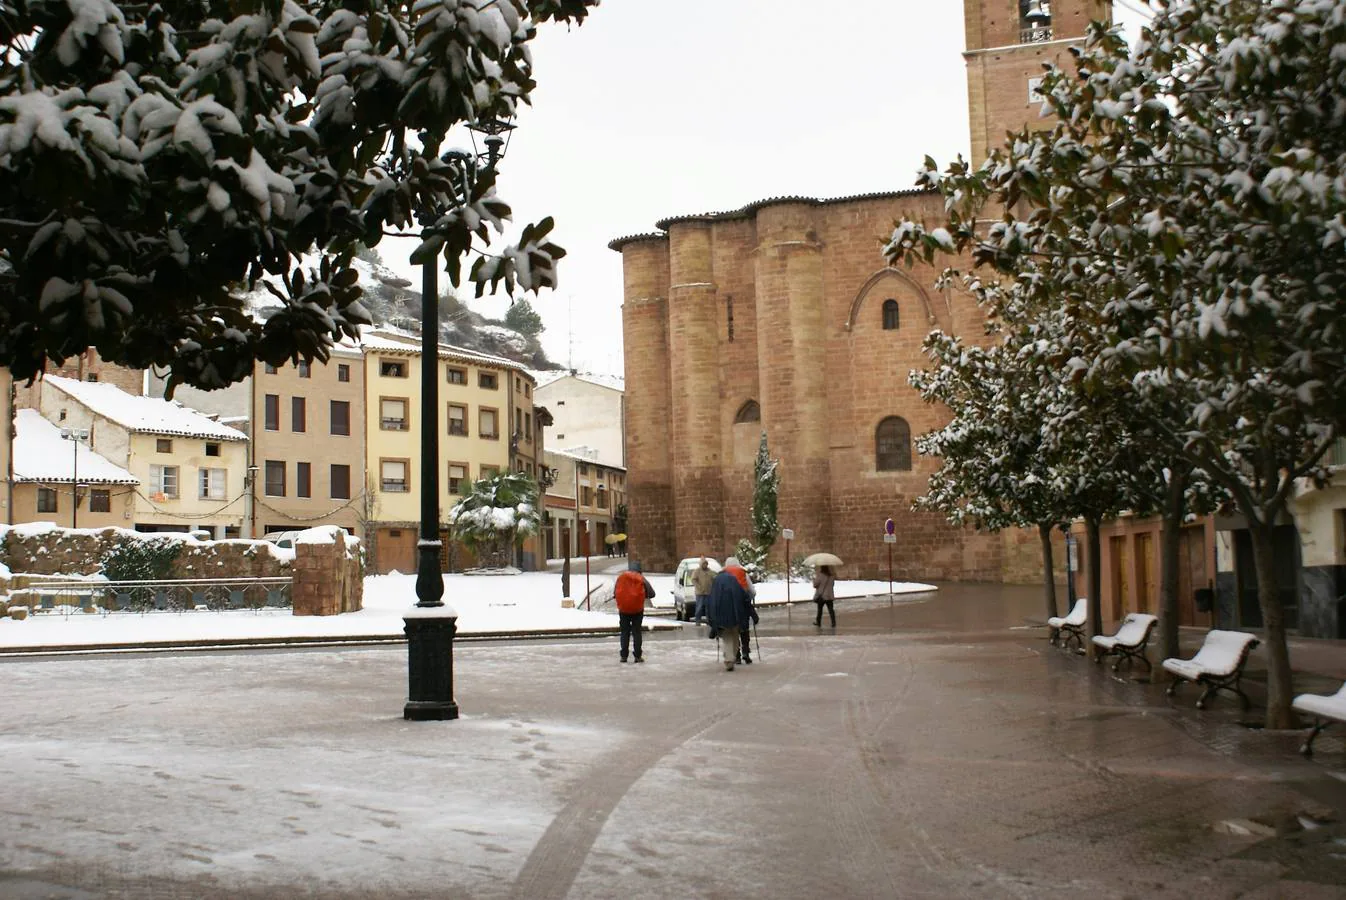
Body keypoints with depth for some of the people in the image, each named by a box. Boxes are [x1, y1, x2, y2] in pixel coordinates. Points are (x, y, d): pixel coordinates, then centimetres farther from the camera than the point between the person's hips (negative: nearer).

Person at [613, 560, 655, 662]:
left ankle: (623, 656, 6)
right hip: (637, 609, -1)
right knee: (637, 632, 6)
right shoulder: (641, 579, -4)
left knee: (624, 632, 10)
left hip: (623, 609, 1)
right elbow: (651, 593, 0)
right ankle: (638, 656, 2)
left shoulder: (620, 577, 1)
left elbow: (614, 593, 6)